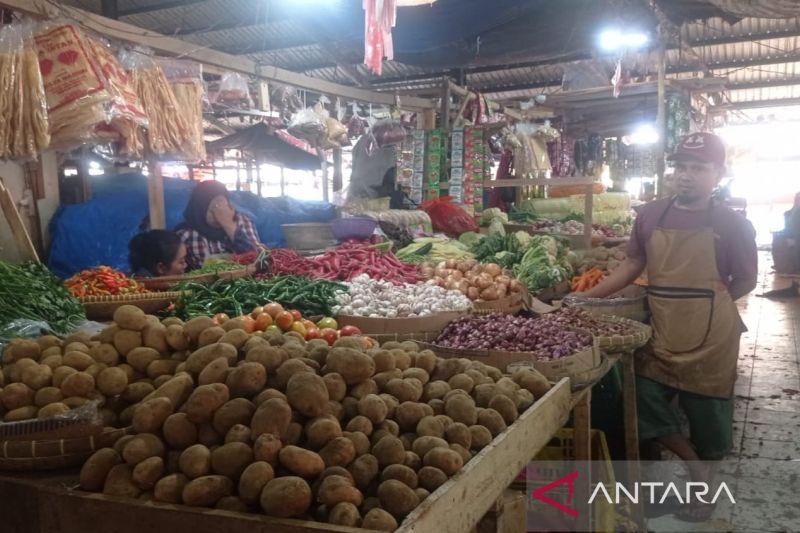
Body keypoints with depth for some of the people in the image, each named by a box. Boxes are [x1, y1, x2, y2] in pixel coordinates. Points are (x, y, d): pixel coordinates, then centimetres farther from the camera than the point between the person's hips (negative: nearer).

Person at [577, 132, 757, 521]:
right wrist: (587, 297, 2)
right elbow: (633, 265, 8)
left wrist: (704, 305, -1)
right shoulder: (651, 215, 2)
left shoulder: (732, 225, -8)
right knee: (644, 406, 4)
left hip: (709, 340, -3)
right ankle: (696, 469, 28)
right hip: (660, 334, 4)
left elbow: (745, 281, 1)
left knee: (705, 416, 9)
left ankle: (703, 484, 36)